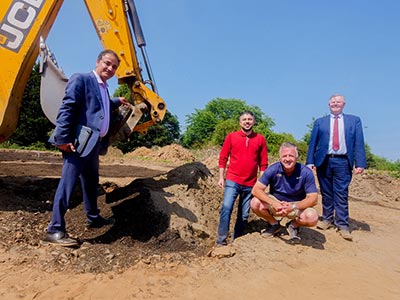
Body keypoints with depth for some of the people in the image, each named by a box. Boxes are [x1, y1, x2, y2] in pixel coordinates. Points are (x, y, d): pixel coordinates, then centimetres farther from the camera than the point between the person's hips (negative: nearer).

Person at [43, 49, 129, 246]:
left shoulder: (103, 88, 19)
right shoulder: (81, 79, -7)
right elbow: (67, 109, -16)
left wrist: (117, 102, 26)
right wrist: (63, 138, -22)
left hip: (94, 143, 9)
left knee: (91, 182, 19)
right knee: (68, 183, -8)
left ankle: (93, 218, 34)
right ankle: (55, 230, -1)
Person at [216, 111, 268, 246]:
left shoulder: (260, 139, 5)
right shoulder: (231, 136, 2)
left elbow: (263, 163, 7)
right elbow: (223, 158, 5)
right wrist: (221, 177, 0)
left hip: (250, 184, 2)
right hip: (232, 181, -2)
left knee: (244, 215, 7)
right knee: (226, 207, -15)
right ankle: (221, 241, -6)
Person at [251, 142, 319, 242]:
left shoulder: (306, 173, -18)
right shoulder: (273, 169, -16)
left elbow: (313, 199, -20)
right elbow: (256, 189, -20)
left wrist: (292, 206, -36)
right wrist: (273, 203, -35)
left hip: (298, 205, -1)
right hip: (276, 203, 1)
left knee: (312, 218, -31)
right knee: (255, 203, -25)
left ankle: (294, 225, 6)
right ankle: (274, 224, 6)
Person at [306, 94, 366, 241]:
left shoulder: (354, 120, 9)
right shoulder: (319, 122, 11)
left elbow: (359, 143, 3)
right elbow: (313, 143, 7)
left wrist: (360, 163, -7)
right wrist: (310, 162, -2)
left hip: (342, 162, -1)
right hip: (324, 161, 1)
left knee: (341, 194, -2)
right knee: (326, 193, 9)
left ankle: (342, 225, 5)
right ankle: (327, 219, 22)